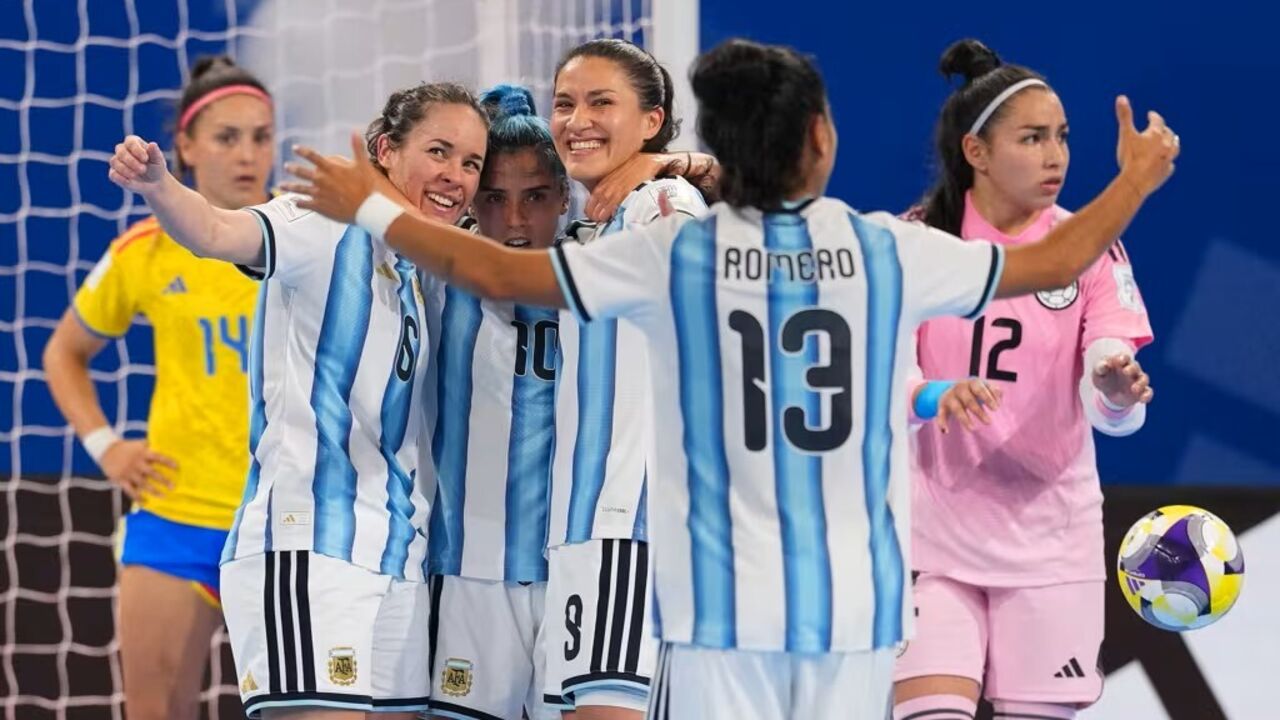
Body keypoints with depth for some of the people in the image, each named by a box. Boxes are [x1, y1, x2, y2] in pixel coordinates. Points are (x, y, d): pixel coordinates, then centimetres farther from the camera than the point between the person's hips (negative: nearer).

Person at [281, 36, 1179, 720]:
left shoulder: (675, 255, -4)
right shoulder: (888, 250, -1)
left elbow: (497, 272, 0)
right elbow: (1057, 260, 12)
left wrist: (372, 208, 15)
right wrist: (1134, 183, 30)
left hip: (723, 603, -1)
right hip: (858, 602, 1)